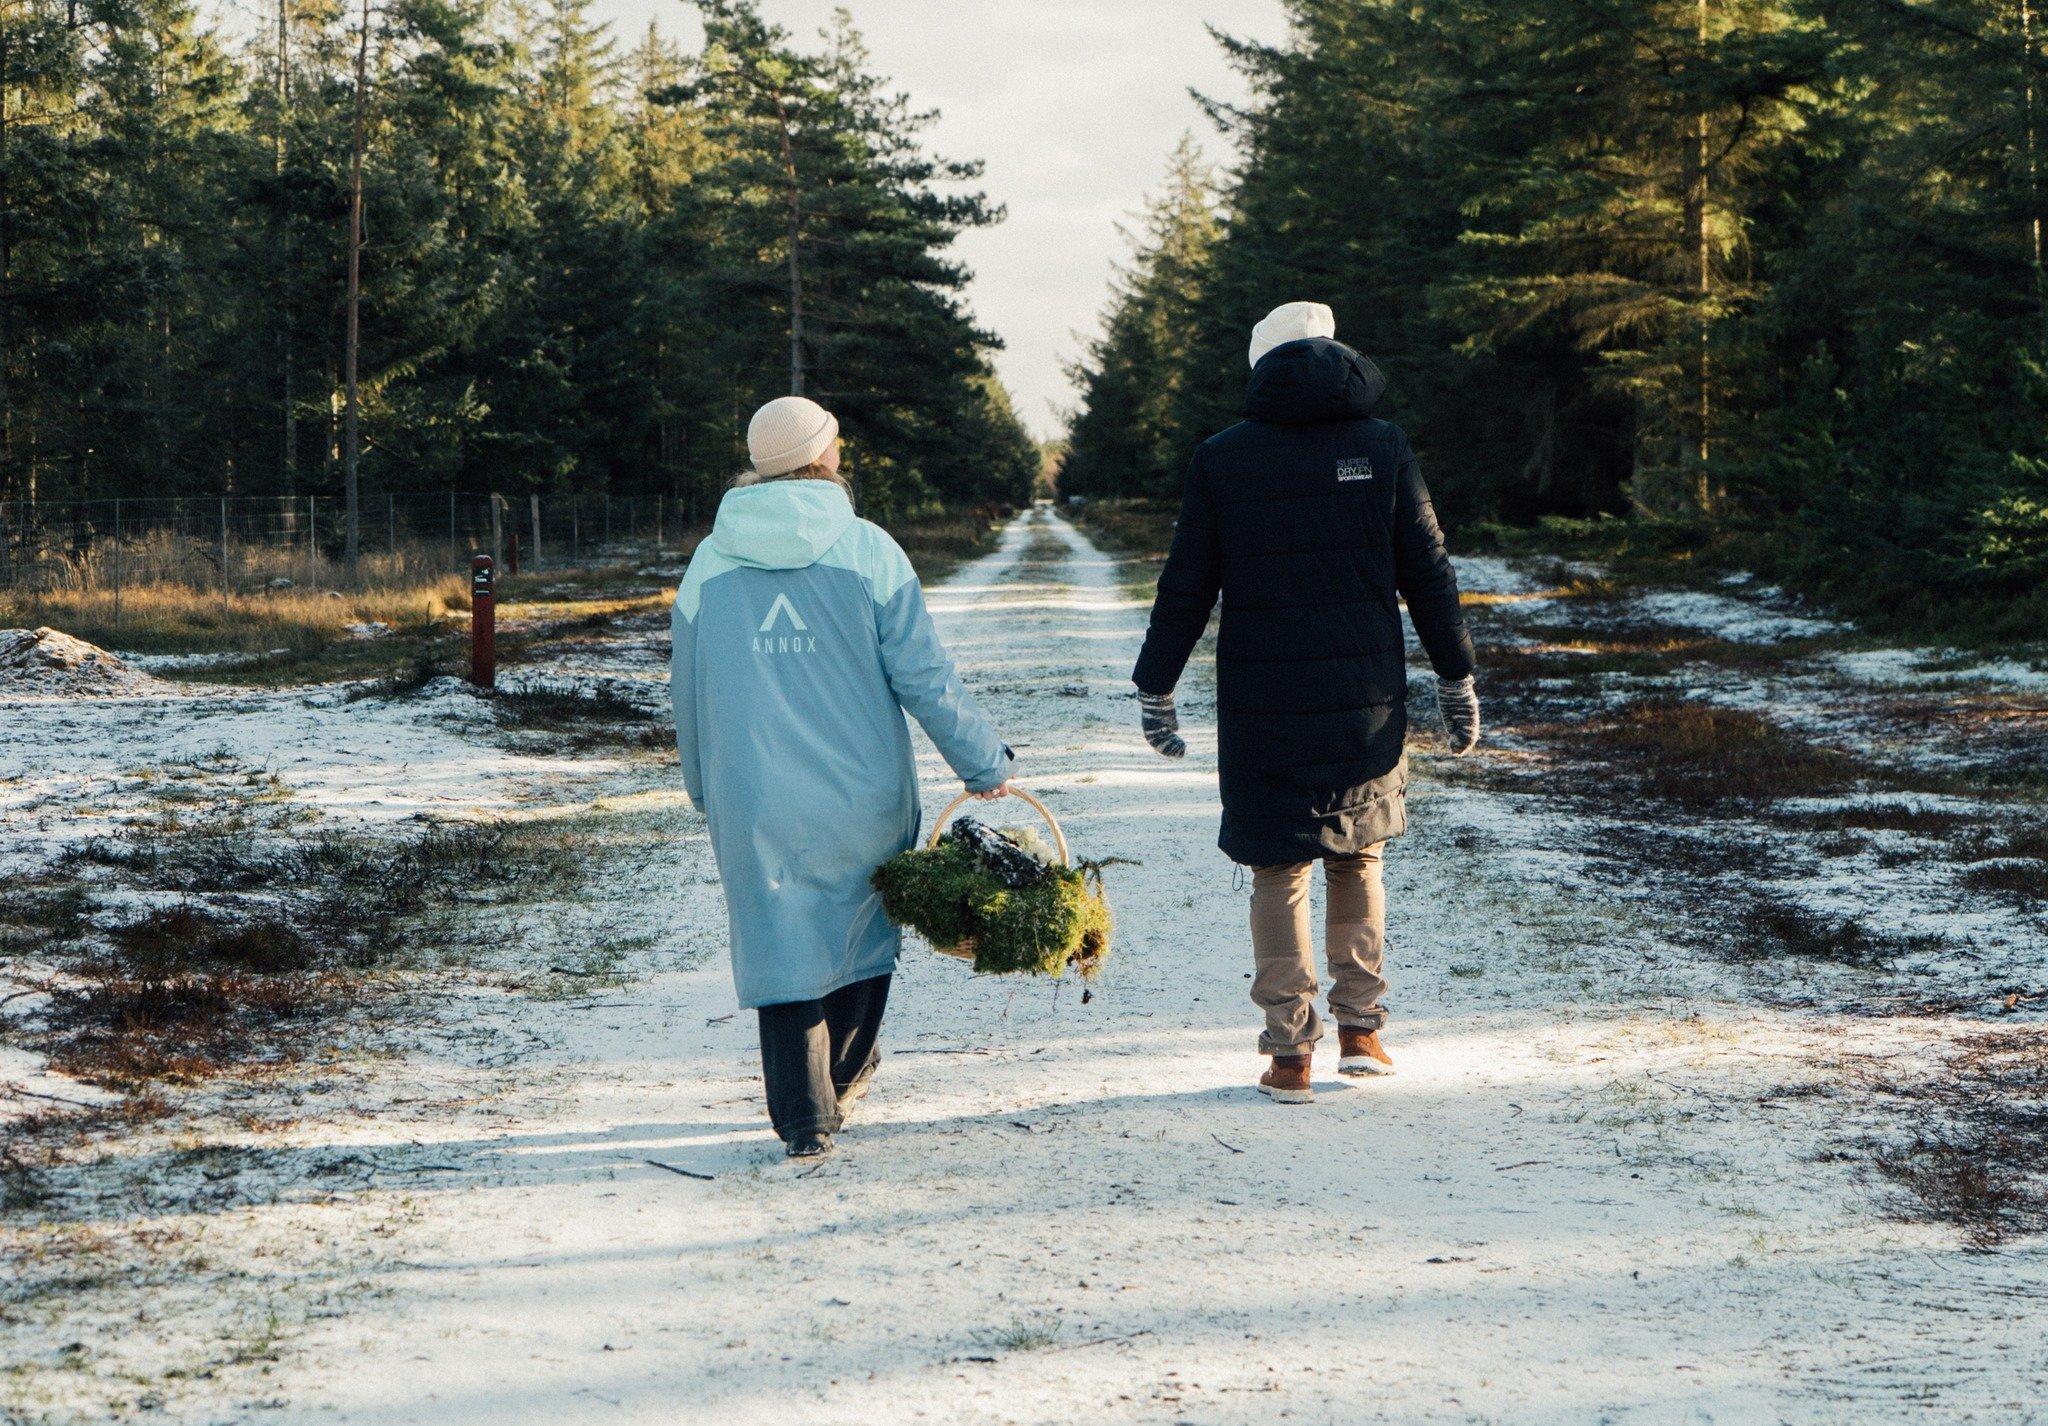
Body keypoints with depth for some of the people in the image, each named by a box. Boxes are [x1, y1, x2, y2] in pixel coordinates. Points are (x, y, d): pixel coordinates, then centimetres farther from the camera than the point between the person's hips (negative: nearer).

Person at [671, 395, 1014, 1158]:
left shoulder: (710, 561, 4)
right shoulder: (867, 550, -7)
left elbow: (687, 694, 10)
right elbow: (924, 675, -8)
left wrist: (704, 790, 23)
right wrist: (984, 763, 2)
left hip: (754, 801, 1)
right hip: (861, 792, -1)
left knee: (781, 942, 7)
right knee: (861, 928, 18)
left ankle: (804, 1115, 4)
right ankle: (843, 1080, 29)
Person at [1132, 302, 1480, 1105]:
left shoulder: (1221, 460, 0)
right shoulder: (1382, 447, 1)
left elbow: (1185, 589, 2)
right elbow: (1428, 575, 2)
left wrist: (1155, 689, 11)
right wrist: (1457, 682, 10)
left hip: (1262, 707, -1)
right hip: (1367, 704, 1)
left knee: (1279, 872, 6)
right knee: (1358, 857, 19)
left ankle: (1290, 1054, 5)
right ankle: (1361, 1029, 18)